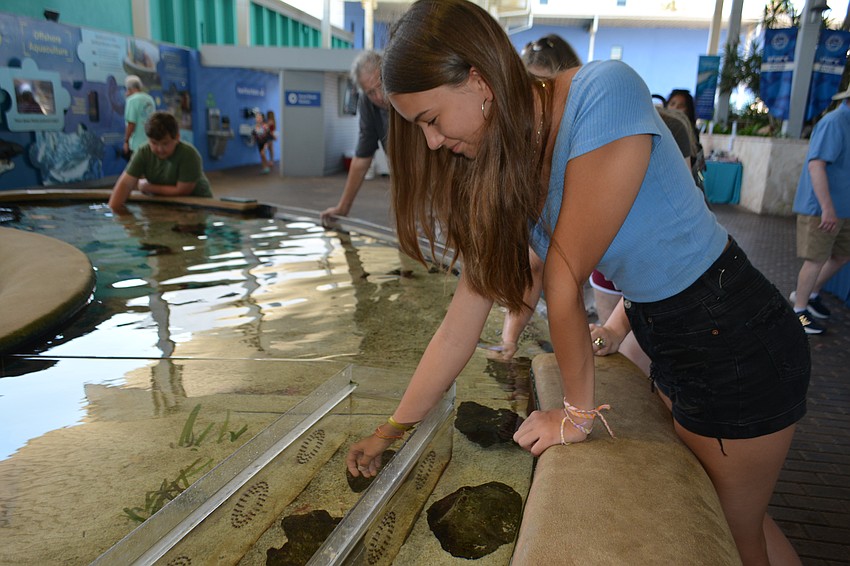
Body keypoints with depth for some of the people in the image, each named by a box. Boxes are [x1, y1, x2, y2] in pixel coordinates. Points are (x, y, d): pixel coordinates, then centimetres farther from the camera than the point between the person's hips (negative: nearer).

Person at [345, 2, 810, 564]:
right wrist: (393, 428, 2)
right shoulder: (495, 175, -5)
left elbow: (563, 283, -26)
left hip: (738, 336, -6)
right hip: (662, 336, 7)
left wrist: (579, 413, -14)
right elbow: (462, 322, -3)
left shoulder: (604, 92, -28)